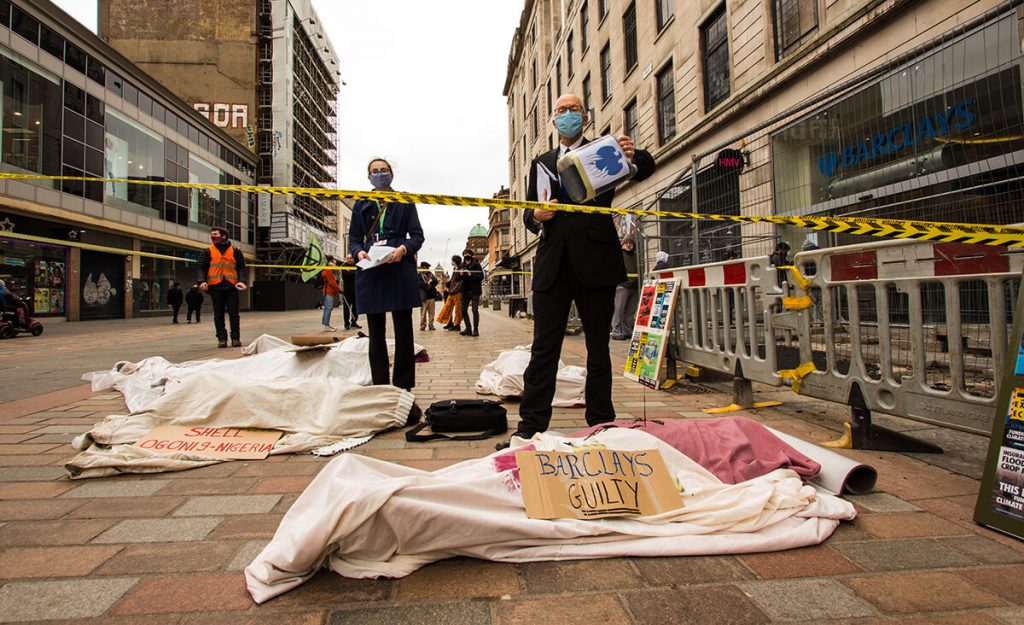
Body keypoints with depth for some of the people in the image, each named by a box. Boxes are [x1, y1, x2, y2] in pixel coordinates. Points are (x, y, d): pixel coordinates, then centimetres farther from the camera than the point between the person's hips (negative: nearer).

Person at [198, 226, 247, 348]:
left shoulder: (235, 251, 8)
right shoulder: (208, 251, 10)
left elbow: (241, 267, 7)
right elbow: (202, 268, 7)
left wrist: (241, 280, -8)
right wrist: (202, 281, -10)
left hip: (232, 286, -1)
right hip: (215, 286, 1)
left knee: (233, 313, 0)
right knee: (218, 314, 4)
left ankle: (235, 338, 6)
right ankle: (221, 338, 9)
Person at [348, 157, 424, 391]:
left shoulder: (404, 201, 10)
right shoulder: (361, 205, 17)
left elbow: (417, 235, 5)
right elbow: (354, 239, 14)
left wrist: (403, 249, -15)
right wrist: (359, 252, -9)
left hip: (400, 270, -2)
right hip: (371, 272, 2)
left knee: (403, 331, -1)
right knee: (376, 332, 4)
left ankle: (403, 386, 5)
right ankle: (379, 387, 11)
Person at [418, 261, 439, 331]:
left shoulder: (430, 274, 14)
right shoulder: (419, 275, -3)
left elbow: (436, 282, 6)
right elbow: (420, 284, -14)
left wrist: (431, 281, -13)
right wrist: (427, 283, -13)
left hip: (431, 296, 5)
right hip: (423, 297, -5)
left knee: (431, 312, 6)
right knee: (423, 312, 0)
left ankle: (431, 325, 12)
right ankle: (422, 325, 8)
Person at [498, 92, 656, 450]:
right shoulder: (541, 163, 20)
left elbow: (645, 171, -1)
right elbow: (528, 214, 18)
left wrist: (634, 156, -24)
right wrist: (536, 216, -6)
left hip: (596, 262, -2)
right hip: (553, 264, 2)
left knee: (598, 347, 6)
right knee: (544, 348, 1)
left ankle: (601, 424, 15)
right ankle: (530, 427, 4)